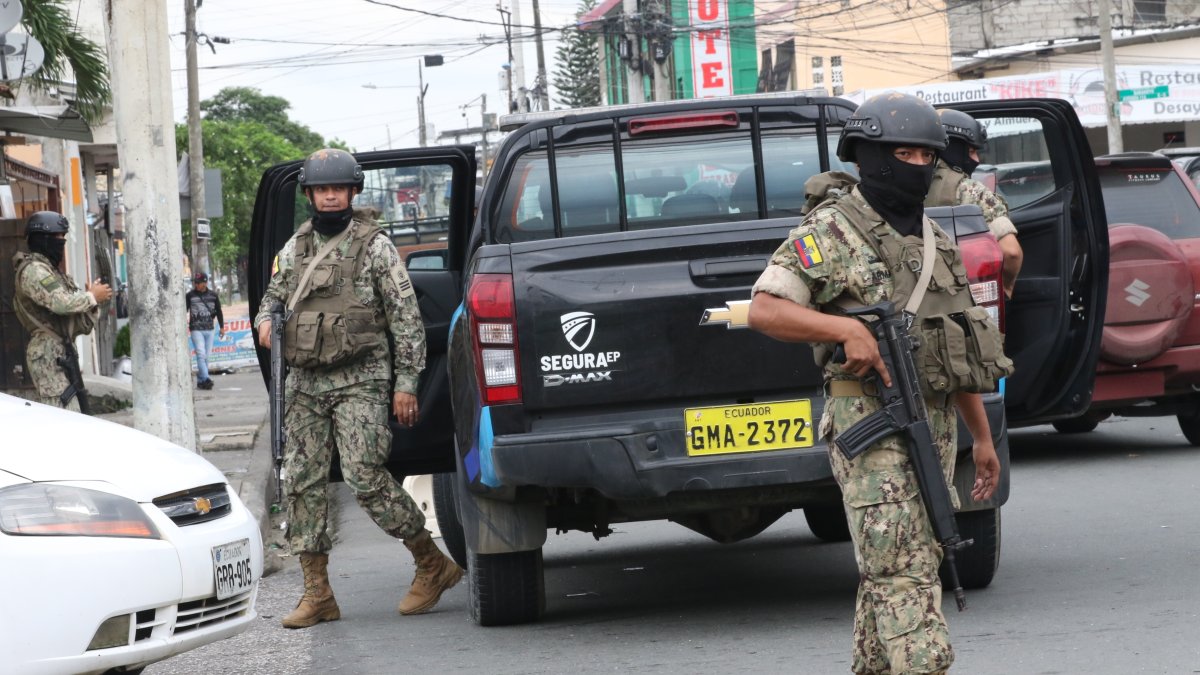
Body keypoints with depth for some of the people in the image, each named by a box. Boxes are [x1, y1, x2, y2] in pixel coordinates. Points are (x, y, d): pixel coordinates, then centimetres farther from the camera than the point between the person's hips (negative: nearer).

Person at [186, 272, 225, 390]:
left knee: (206, 356, 4)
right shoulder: (190, 295, 1)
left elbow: (218, 311, 16)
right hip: (196, 330, -3)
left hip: (209, 330, 3)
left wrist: (222, 327, 16)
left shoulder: (213, 295, 8)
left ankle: (200, 380, 11)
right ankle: (205, 379, -21)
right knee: (201, 354, -14)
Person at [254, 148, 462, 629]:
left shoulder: (374, 245, -1)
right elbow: (273, 296, 26)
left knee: (365, 478, -14)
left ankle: (433, 566, 3)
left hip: (360, 380, -5)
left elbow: (406, 316, -2)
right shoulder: (295, 248, 13)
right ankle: (317, 594, 6)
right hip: (304, 382, 6)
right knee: (302, 481, 1)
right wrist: (265, 321, 0)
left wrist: (406, 383, -7)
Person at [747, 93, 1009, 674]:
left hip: (935, 423, 7)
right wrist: (847, 328, -23)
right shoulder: (829, 233, -5)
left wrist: (982, 435, 20)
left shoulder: (934, 239, 17)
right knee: (903, 570, -13)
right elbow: (763, 310, -11)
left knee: (889, 569, 10)